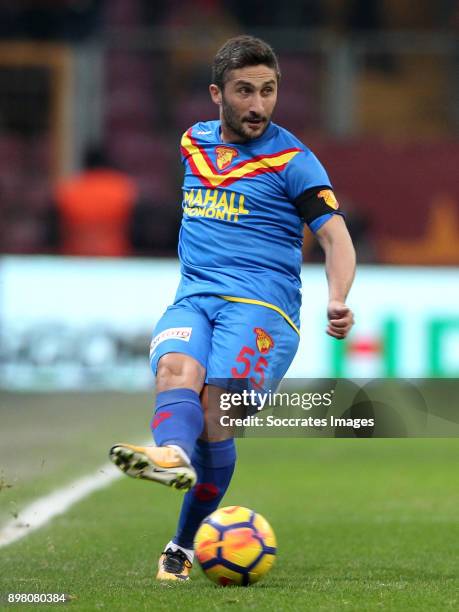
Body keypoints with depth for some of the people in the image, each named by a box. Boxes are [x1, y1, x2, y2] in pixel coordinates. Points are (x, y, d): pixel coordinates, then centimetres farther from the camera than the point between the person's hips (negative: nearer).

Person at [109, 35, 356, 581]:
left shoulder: (291, 159, 1)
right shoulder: (194, 142, 17)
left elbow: (334, 233, -7)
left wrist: (338, 300, -24)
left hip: (261, 302, -4)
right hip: (192, 299, 4)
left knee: (214, 404, -23)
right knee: (176, 368, -29)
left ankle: (185, 545, -17)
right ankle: (173, 454, -61)